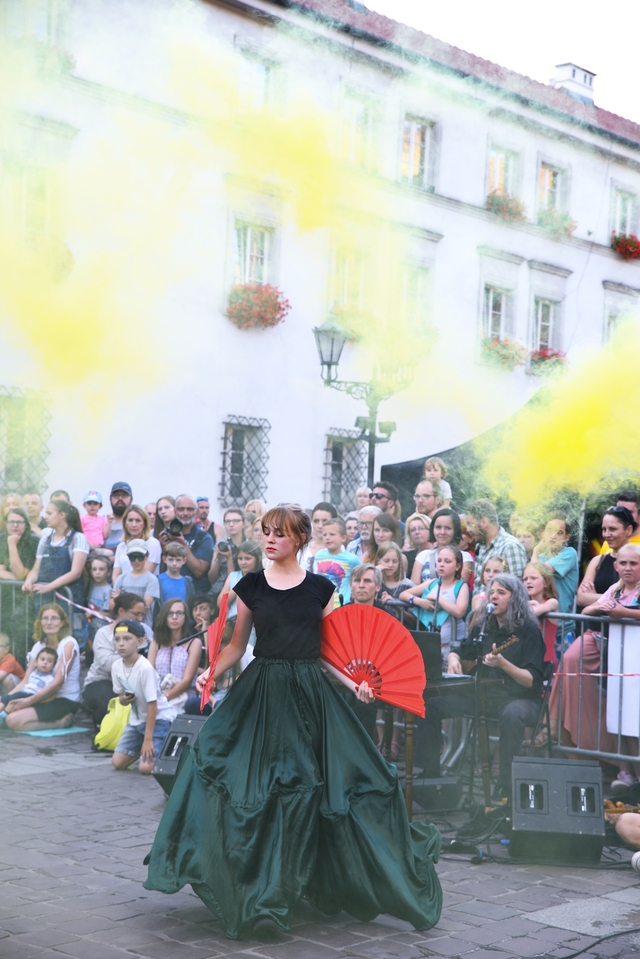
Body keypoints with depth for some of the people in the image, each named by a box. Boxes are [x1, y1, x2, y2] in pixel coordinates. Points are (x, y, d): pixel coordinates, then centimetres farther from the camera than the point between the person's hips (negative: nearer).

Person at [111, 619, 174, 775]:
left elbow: (152, 704, -22)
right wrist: (123, 699, -18)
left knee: (146, 767, -19)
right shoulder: (116, 666, -6)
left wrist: (148, 739, -22)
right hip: (137, 719, 6)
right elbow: (122, 697, 8)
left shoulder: (145, 668, -25)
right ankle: (143, 749, 20)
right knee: (118, 762, -5)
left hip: (159, 718, -6)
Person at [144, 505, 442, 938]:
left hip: (309, 693, 0)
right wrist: (212, 672, -9)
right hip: (261, 691, 0)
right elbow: (237, 644, 7)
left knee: (309, 785, -2)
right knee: (253, 787, -5)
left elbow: (328, 651, 7)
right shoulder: (251, 585, 4)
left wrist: (355, 684, -6)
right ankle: (261, 883, 10)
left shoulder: (321, 588, 4)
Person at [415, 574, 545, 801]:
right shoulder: (484, 627, 8)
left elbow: (532, 681, -16)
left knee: (512, 715, -41)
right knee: (432, 705, -6)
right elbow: (460, 652, 22)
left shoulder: (528, 630, -9)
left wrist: (503, 664, -31)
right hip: (485, 694, 6)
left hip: (520, 698, -6)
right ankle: (429, 773, 2)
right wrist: (453, 659, -2)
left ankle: (505, 788, -31)